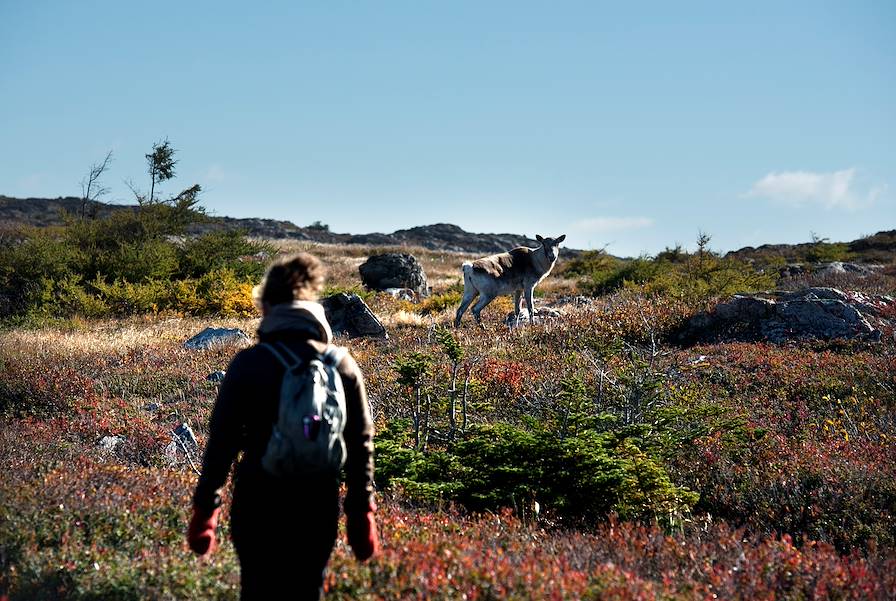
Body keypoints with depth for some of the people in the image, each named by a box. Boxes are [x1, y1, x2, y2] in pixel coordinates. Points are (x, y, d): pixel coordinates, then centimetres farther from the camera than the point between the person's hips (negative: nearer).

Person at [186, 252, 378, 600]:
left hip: (258, 501, -2)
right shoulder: (342, 365, 0)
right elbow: (361, 442, 3)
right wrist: (362, 512, 10)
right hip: (318, 504, 2)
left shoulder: (248, 363, -7)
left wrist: (204, 508, 2)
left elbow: (222, 439, -6)